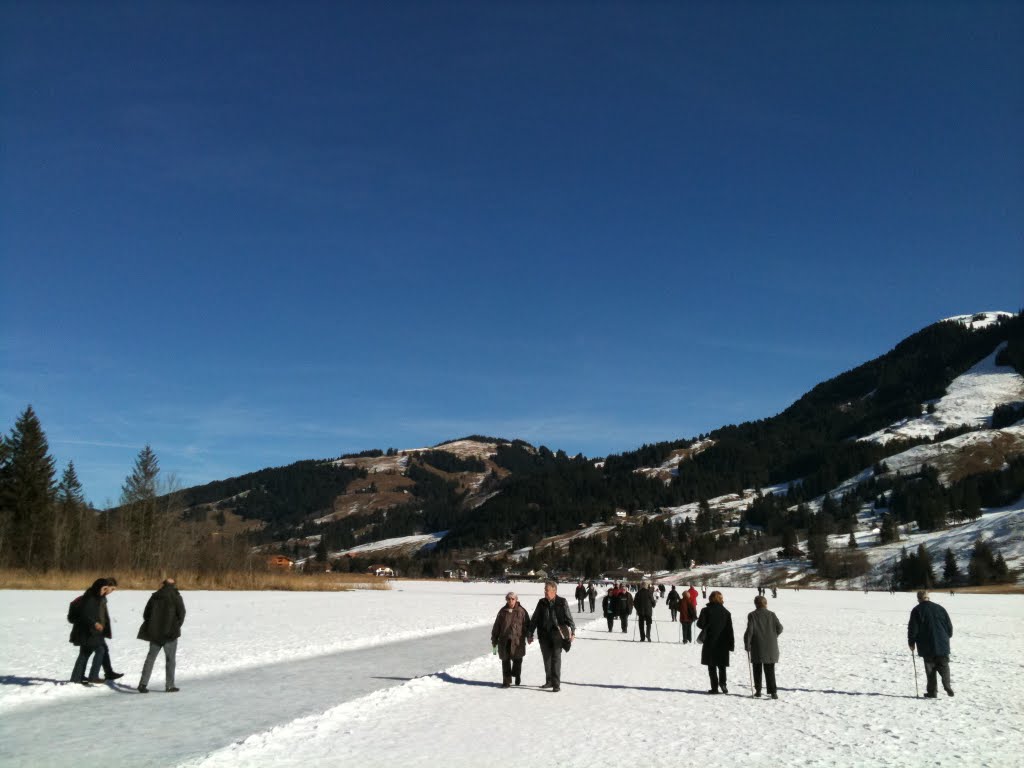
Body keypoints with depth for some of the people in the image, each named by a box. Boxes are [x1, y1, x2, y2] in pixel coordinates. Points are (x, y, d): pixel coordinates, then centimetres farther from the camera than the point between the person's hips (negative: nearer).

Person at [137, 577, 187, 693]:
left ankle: (143, 684, 4)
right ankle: (170, 685, 5)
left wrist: (152, 626, 16)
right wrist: (177, 626, 5)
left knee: (150, 657, 11)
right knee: (170, 659, 4)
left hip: (154, 633, 3)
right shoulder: (176, 597, -4)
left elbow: (146, 614, 8)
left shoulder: (155, 596, 7)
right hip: (170, 633, -3)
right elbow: (181, 613, -10)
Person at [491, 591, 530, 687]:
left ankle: (516, 674, 32)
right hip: (504, 640, 2)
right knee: (505, 660, 3)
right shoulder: (503, 611, 6)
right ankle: (506, 680, 11)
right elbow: (496, 626, 10)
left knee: (517, 659, 4)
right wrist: (494, 639, 10)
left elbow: (527, 624, 4)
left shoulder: (521, 611, 0)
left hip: (517, 640, -2)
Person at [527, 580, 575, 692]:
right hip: (544, 635, 4)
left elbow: (568, 618, -2)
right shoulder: (542, 602, 7)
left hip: (557, 634, -4)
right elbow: (534, 619, 11)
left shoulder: (562, 602, -3)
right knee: (547, 659, 11)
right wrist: (529, 634, 10)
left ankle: (556, 684, -3)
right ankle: (549, 681, 24)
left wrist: (572, 632, -13)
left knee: (556, 658, -6)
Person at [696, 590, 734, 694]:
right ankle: (723, 683, -4)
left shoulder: (706, 610, -8)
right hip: (723, 643, 2)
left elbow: (700, 624, -10)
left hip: (710, 642, -2)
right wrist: (731, 644, 5)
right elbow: (729, 629, 0)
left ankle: (715, 687, 1)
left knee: (712, 666, 5)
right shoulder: (726, 612, 0)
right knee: (722, 665, 15)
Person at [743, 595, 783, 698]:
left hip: (757, 647, -1)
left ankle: (758, 691, 12)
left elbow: (749, 630, -12)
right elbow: (779, 628, 0)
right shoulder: (771, 615, 0)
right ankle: (773, 691, -5)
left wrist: (747, 644, -4)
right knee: (770, 670, 5)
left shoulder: (752, 615, -7)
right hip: (770, 647, 2)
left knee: (757, 670, 11)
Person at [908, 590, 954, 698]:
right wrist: (947, 637, 26)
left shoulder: (916, 611, -4)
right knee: (944, 667, 10)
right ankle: (948, 687, -8)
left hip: (927, 647, -2)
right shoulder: (940, 608, 6)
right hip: (942, 645, 2)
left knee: (930, 670, 4)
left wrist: (911, 643, 5)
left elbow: (912, 629, -6)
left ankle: (932, 691, 2)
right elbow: (949, 625, 11)